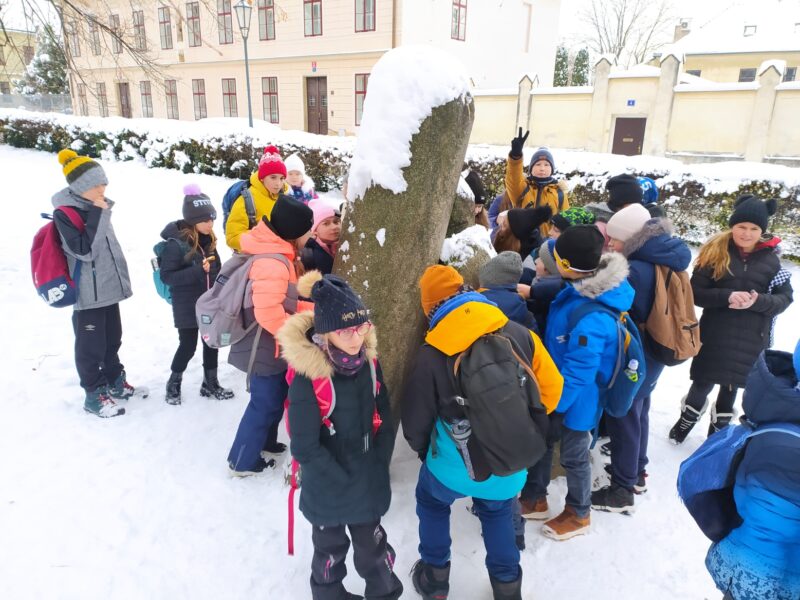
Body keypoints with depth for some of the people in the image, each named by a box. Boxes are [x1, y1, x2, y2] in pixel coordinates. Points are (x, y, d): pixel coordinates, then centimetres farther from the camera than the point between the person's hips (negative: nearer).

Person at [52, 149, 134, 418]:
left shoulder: (95, 207, 9)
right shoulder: (64, 213, -14)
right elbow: (85, 250, -24)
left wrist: (123, 281, 19)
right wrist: (97, 214, -23)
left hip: (108, 288, 8)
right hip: (88, 293, -8)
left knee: (113, 338, 18)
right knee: (91, 345, 2)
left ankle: (115, 381, 34)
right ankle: (94, 395, 14)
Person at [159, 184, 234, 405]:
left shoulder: (208, 240, 2)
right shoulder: (175, 243, -17)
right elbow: (167, 276, -17)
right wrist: (197, 271, -28)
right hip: (187, 306, -6)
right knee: (188, 345, 3)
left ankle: (210, 383, 28)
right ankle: (173, 384, 27)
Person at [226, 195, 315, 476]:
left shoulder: (275, 254, 5)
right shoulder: (273, 262, -28)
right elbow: (268, 312, -36)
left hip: (271, 346, 10)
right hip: (264, 348, -10)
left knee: (276, 396, 23)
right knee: (265, 403, 6)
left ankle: (264, 443, 44)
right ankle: (242, 462, 24)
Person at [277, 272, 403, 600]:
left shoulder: (367, 360, -10)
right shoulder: (307, 376, -26)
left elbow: (384, 418, 1)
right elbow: (304, 447, -21)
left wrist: (378, 464, -6)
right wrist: (345, 479, -15)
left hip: (370, 483, 4)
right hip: (328, 487, -4)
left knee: (372, 541, 23)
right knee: (330, 546, 21)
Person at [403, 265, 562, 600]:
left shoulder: (432, 354, -17)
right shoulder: (519, 334, -10)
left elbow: (416, 419, -7)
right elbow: (551, 388, 0)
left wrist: (420, 449, 15)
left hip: (454, 466, -2)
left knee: (431, 503, 30)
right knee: (498, 515, 33)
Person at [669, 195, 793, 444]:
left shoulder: (770, 259, -1)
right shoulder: (715, 251, -7)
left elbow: (785, 297, -1)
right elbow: (695, 292, -9)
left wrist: (759, 301, -21)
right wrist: (727, 296, -25)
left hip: (751, 340, 2)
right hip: (714, 335, -2)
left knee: (731, 386, 18)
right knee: (702, 384, 11)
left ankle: (718, 430, 41)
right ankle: (687, 420, 39)